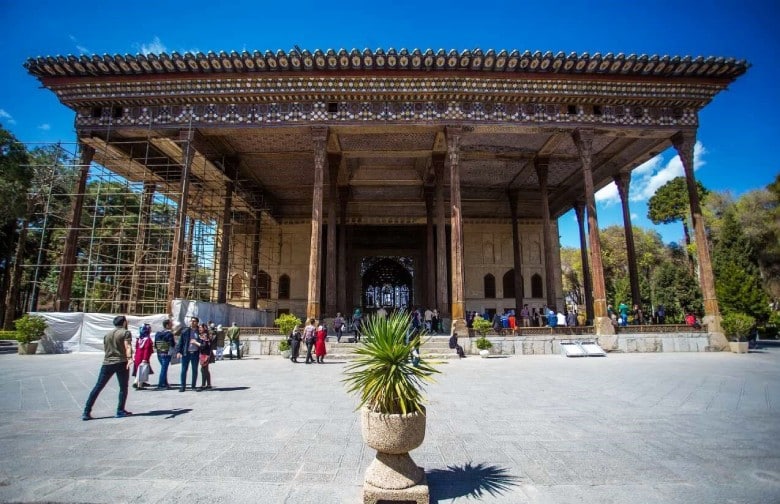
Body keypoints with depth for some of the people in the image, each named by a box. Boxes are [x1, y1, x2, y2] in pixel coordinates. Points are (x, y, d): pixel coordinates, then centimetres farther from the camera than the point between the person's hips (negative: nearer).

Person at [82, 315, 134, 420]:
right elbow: (128, 346, -20)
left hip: (107, 363, 5)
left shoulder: (107, 334, 16)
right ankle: (120, 411, 7)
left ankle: (86, 412, 7)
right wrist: (129, 358, -31)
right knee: (123, 388, 6)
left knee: (97, 387, 9)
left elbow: (105, 349, 24)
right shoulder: (126, 333, -3)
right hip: (121, 363, -5)